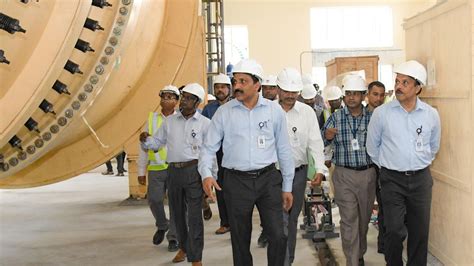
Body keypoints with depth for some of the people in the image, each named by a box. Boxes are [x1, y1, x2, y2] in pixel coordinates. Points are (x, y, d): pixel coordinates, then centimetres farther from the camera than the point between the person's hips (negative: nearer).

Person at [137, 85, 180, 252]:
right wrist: (141, 171, 8)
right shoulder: (152, 118, 8)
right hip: (156, 168, 2)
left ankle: (173, 237, 15)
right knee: (154, 200, 3)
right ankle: (162, 226, 32)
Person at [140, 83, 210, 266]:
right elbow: (157, 142, 13)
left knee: (194, 216, -7)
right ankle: (184, 247, 37)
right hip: (173, 171, 4)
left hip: (194, 171, -4)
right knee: (177, 213, 16)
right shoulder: (170, 121, 9)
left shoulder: (205, 123, -2)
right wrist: (146, 140, -7)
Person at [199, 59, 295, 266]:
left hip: (268, 179, 0)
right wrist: (206, 174, -16)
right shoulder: (224, 112, 1)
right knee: (240, 240, 10)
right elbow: (209, 147, 3)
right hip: (236, 181, 0)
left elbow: (284, 150, 7)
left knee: (278, 236, -3)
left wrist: (287, 187, 7)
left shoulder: (274, 110, 2)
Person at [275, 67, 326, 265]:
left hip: (298, 172, 3)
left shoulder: (307, 112, 2)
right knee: (281, 219, -8)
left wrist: (320, 169, -10)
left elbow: (315, 142, 0)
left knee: (293, 218, 14)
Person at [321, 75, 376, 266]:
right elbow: (320, 144, 0)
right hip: (344, 175, -2)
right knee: (349, 220, -3)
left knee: (364, 218, 16)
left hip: (368, 173, 2)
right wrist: (327, 137, -21)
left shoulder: (372, 118, 3)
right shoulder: (335, 118, 0)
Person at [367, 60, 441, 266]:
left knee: (420, 231, 9)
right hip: (392, 179, -2)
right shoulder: (381, 113, -7)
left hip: (421, 179, 2)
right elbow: (372, 146, 5)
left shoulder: (431, 114, -1)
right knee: (394, 231, -2)